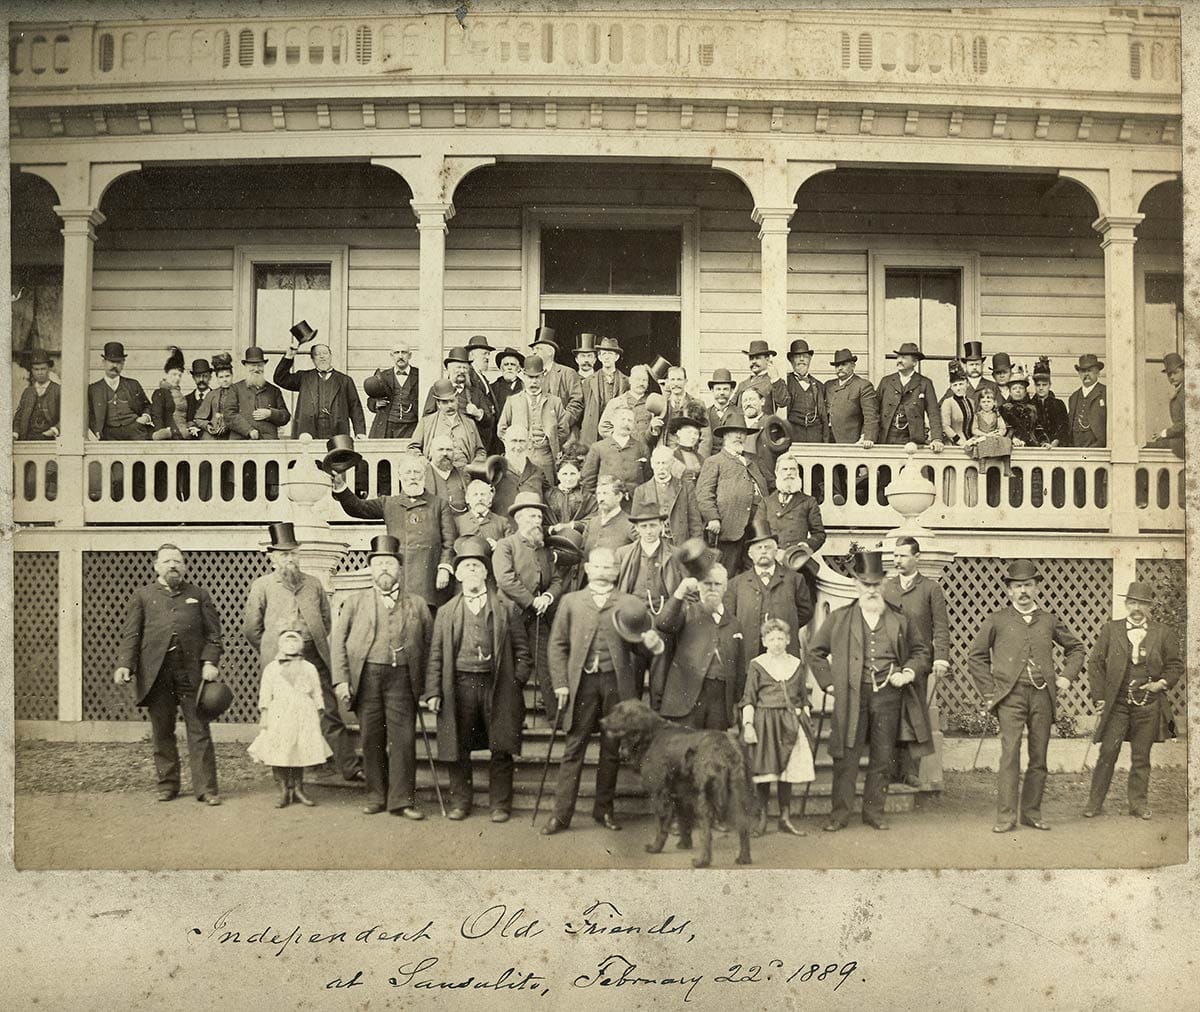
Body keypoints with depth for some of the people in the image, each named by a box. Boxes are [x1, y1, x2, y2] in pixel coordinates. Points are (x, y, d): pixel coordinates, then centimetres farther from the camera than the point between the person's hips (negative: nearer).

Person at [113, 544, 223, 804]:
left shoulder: (199, 595, 14)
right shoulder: (142, 596, 13)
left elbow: (213, 633, 8)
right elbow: (130, 634, 4)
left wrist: (210, 662, -6)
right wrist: (124, 665, -10)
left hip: (192, 672, 0)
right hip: (155, 673, 0)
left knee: (199, 731, -2)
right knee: (162, 732, 7)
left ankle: (206, 788, 0)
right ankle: (167, 785, 19)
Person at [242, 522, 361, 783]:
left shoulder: (313, 583, 12)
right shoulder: (262, 586, 4)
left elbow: (326, 620, 21)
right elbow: (251, 628, 6)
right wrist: (272, 651, 8)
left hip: (314, 660, 2)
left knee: (330, 714, 1)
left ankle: (350, 768, 3)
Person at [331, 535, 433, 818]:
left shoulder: (417, 604, 11)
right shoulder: (355, 601, 11)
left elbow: (428, 646, 9)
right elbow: (337, 640, 6)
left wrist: (426, 687, 2)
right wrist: (341, 679, -4)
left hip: (401, 677, 0)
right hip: (366, 675, 0)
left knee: (403, 738, -5)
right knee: (371, 739, 4)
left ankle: (402, 799, 2)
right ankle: (376, 797, 16)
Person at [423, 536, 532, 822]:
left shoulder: (506, 608, 7)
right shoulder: (446, 612, 9)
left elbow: (522, 650, 7)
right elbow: (436, 655, 6)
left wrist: (517, 684, -3)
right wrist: (432, 692, -1)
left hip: (497, 687, -1)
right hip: (459, 685, 1)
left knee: (501, 750, 3)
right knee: (458, 749, 6)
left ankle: (500, 804, 15)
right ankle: (460, 802, 20)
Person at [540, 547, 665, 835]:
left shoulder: (629, 604, 9)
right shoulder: (571, 601, 10)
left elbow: (639, 648, 9)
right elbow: (557, 644, 7)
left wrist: (653, 644, -15)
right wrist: (560, 683, -3)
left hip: (616, 683, 1)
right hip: (582, 682, -1)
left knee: (612, 751, 7)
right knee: (574, 749, -2)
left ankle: (604, 809, 20)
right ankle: (561, 814, 2)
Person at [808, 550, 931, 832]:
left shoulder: (898, 619, 9)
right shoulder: (839, 618, 5)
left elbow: (920, 651, 20)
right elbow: (815, 651, 11)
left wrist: (909, 672, 2)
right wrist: (829, 682, 3)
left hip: (889, 695, 2)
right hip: (852, 696, -2)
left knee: (882, 758, 7)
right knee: (846, 756, -2)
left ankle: (874, 811, 19)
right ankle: (840, 812, 8)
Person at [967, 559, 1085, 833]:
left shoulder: (1049, 621, 13)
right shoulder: (997, 620, 5)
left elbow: (1076, 647, 26)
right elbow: (975, 656, 9)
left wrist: (1067, 676, 12)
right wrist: (989, 692, 3)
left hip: (1043, 696, 3)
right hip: (1011, 695, -3)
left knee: (1039, 758, 5)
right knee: (1010, 754, -11)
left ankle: (1032, 813, 15)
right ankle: (1005, 816, -8)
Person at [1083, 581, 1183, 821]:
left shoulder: (1164, 633, 4)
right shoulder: (1111, 629, 4)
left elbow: (1175, 665, 12)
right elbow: (1095, 663, 7)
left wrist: (1163, 682, -6)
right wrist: (1099, 696, 1)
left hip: (1148, 705, 1)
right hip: (1116, 703, -1)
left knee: (1141, 757, 8)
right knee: (1108, 753, -2)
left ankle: (1138, 803, 20)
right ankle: (1095, 803, 6)